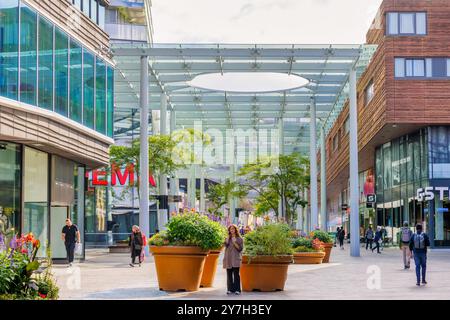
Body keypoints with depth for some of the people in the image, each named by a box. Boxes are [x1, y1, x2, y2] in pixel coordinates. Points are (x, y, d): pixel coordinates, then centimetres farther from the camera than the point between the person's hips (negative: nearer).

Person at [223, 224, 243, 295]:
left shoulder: (239, 239, 6)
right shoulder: (228, 238, 16)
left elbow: (240, 248, -1)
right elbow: (226, 244, -3)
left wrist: (235, 243, -13)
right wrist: (229, 237, -2)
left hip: (235, 258, -4)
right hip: (228, 258, 4)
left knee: (236, 274, -9)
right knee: (229, 274, 3)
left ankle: (237, 289, -8)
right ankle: (230, 289, 7)